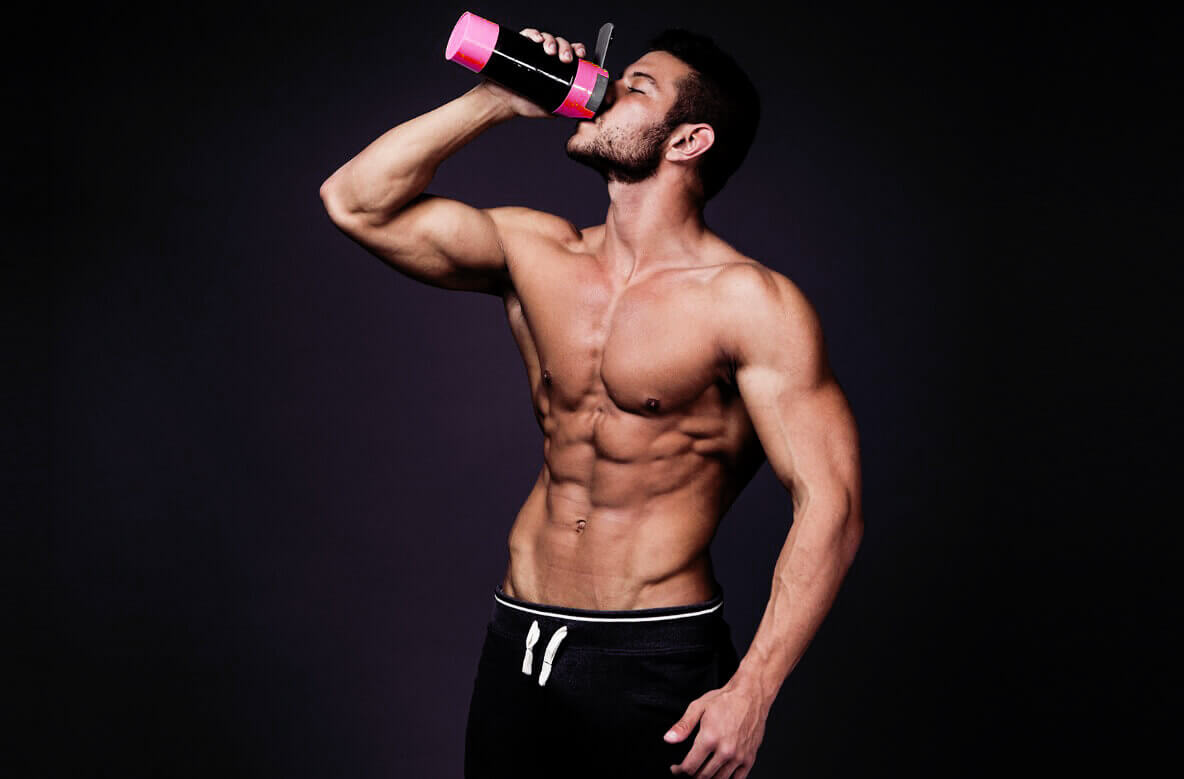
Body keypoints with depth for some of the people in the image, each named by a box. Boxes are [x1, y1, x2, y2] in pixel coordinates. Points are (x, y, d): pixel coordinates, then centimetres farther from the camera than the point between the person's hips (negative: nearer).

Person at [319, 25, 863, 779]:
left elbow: (830, 506, -15)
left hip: (657, 660, -5)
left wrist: (751, 692, -21)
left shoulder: (749, 303, -12)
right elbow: (357, 202, 4)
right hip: (517, 641, 5)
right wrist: (495, 100, -2)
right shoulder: (537, 252, 5)